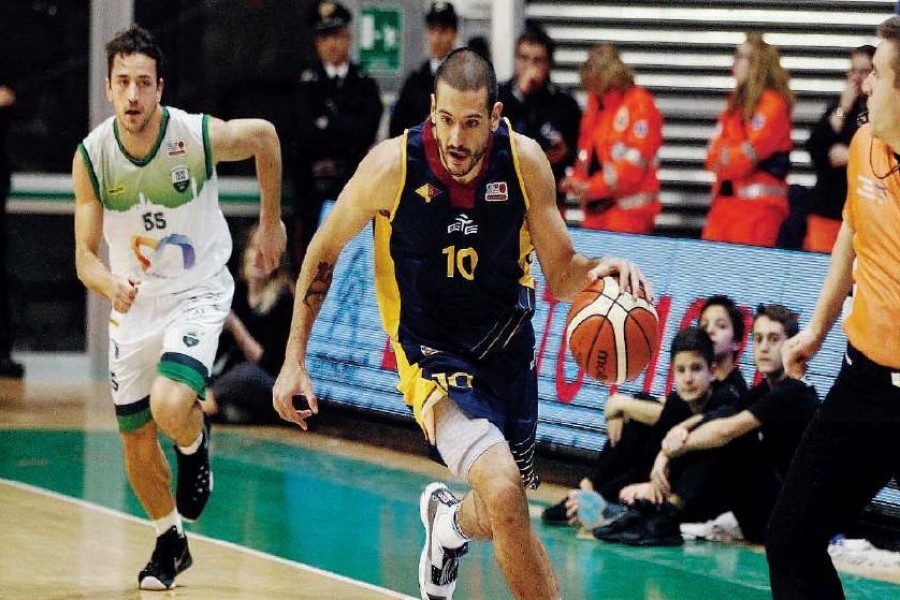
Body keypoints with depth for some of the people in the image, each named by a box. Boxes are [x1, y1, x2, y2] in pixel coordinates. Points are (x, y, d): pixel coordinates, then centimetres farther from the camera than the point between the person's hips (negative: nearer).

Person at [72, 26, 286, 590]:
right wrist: (111, 284, -35)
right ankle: (170, 543, 36)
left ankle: (196, 443, 9)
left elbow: (265, 136, -1)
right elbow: (86, 255, -12)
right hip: (134, 301, 3)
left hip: (198, 292, -3)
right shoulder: (92, 156, -17)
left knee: (170, 407, -29)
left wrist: (272, 222, 8)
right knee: (136, 441, 11)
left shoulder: (203, 136, -23)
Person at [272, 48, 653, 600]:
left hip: (508, 345, 4)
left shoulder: (525, 161, -14)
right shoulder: (393, 166, -20)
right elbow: (324, 251, -4)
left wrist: (601, 270, -27)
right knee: (504, 493, -28)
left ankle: (448, 520, 55)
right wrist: (295, 361, -4)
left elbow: (560, 274, -4)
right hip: (434, 355, -4)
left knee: (502, 520, 19)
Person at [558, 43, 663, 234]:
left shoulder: (639, 104, -10)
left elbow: (635, 160, -16)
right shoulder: (596, 103, 14)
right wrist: (578, 181, 0)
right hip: (596, 209, 7)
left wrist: (591, 188, -16)